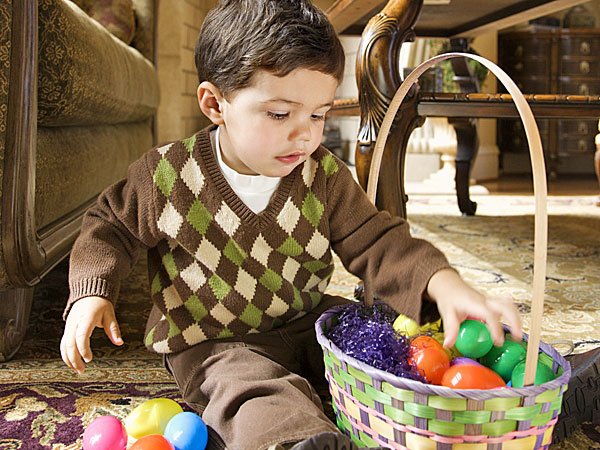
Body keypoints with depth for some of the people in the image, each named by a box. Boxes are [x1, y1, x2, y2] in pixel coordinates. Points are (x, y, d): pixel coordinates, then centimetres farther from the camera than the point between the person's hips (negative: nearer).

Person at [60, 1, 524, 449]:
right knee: (263, 396, -33)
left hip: (308, 321, 4)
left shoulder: (325, 177, -5)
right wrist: (93, 293, -11)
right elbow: (112, 225, 5)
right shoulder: (168, 175, -11)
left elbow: (375, 241, -6)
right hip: (215, 343, -3)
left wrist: (444, 284, -24)